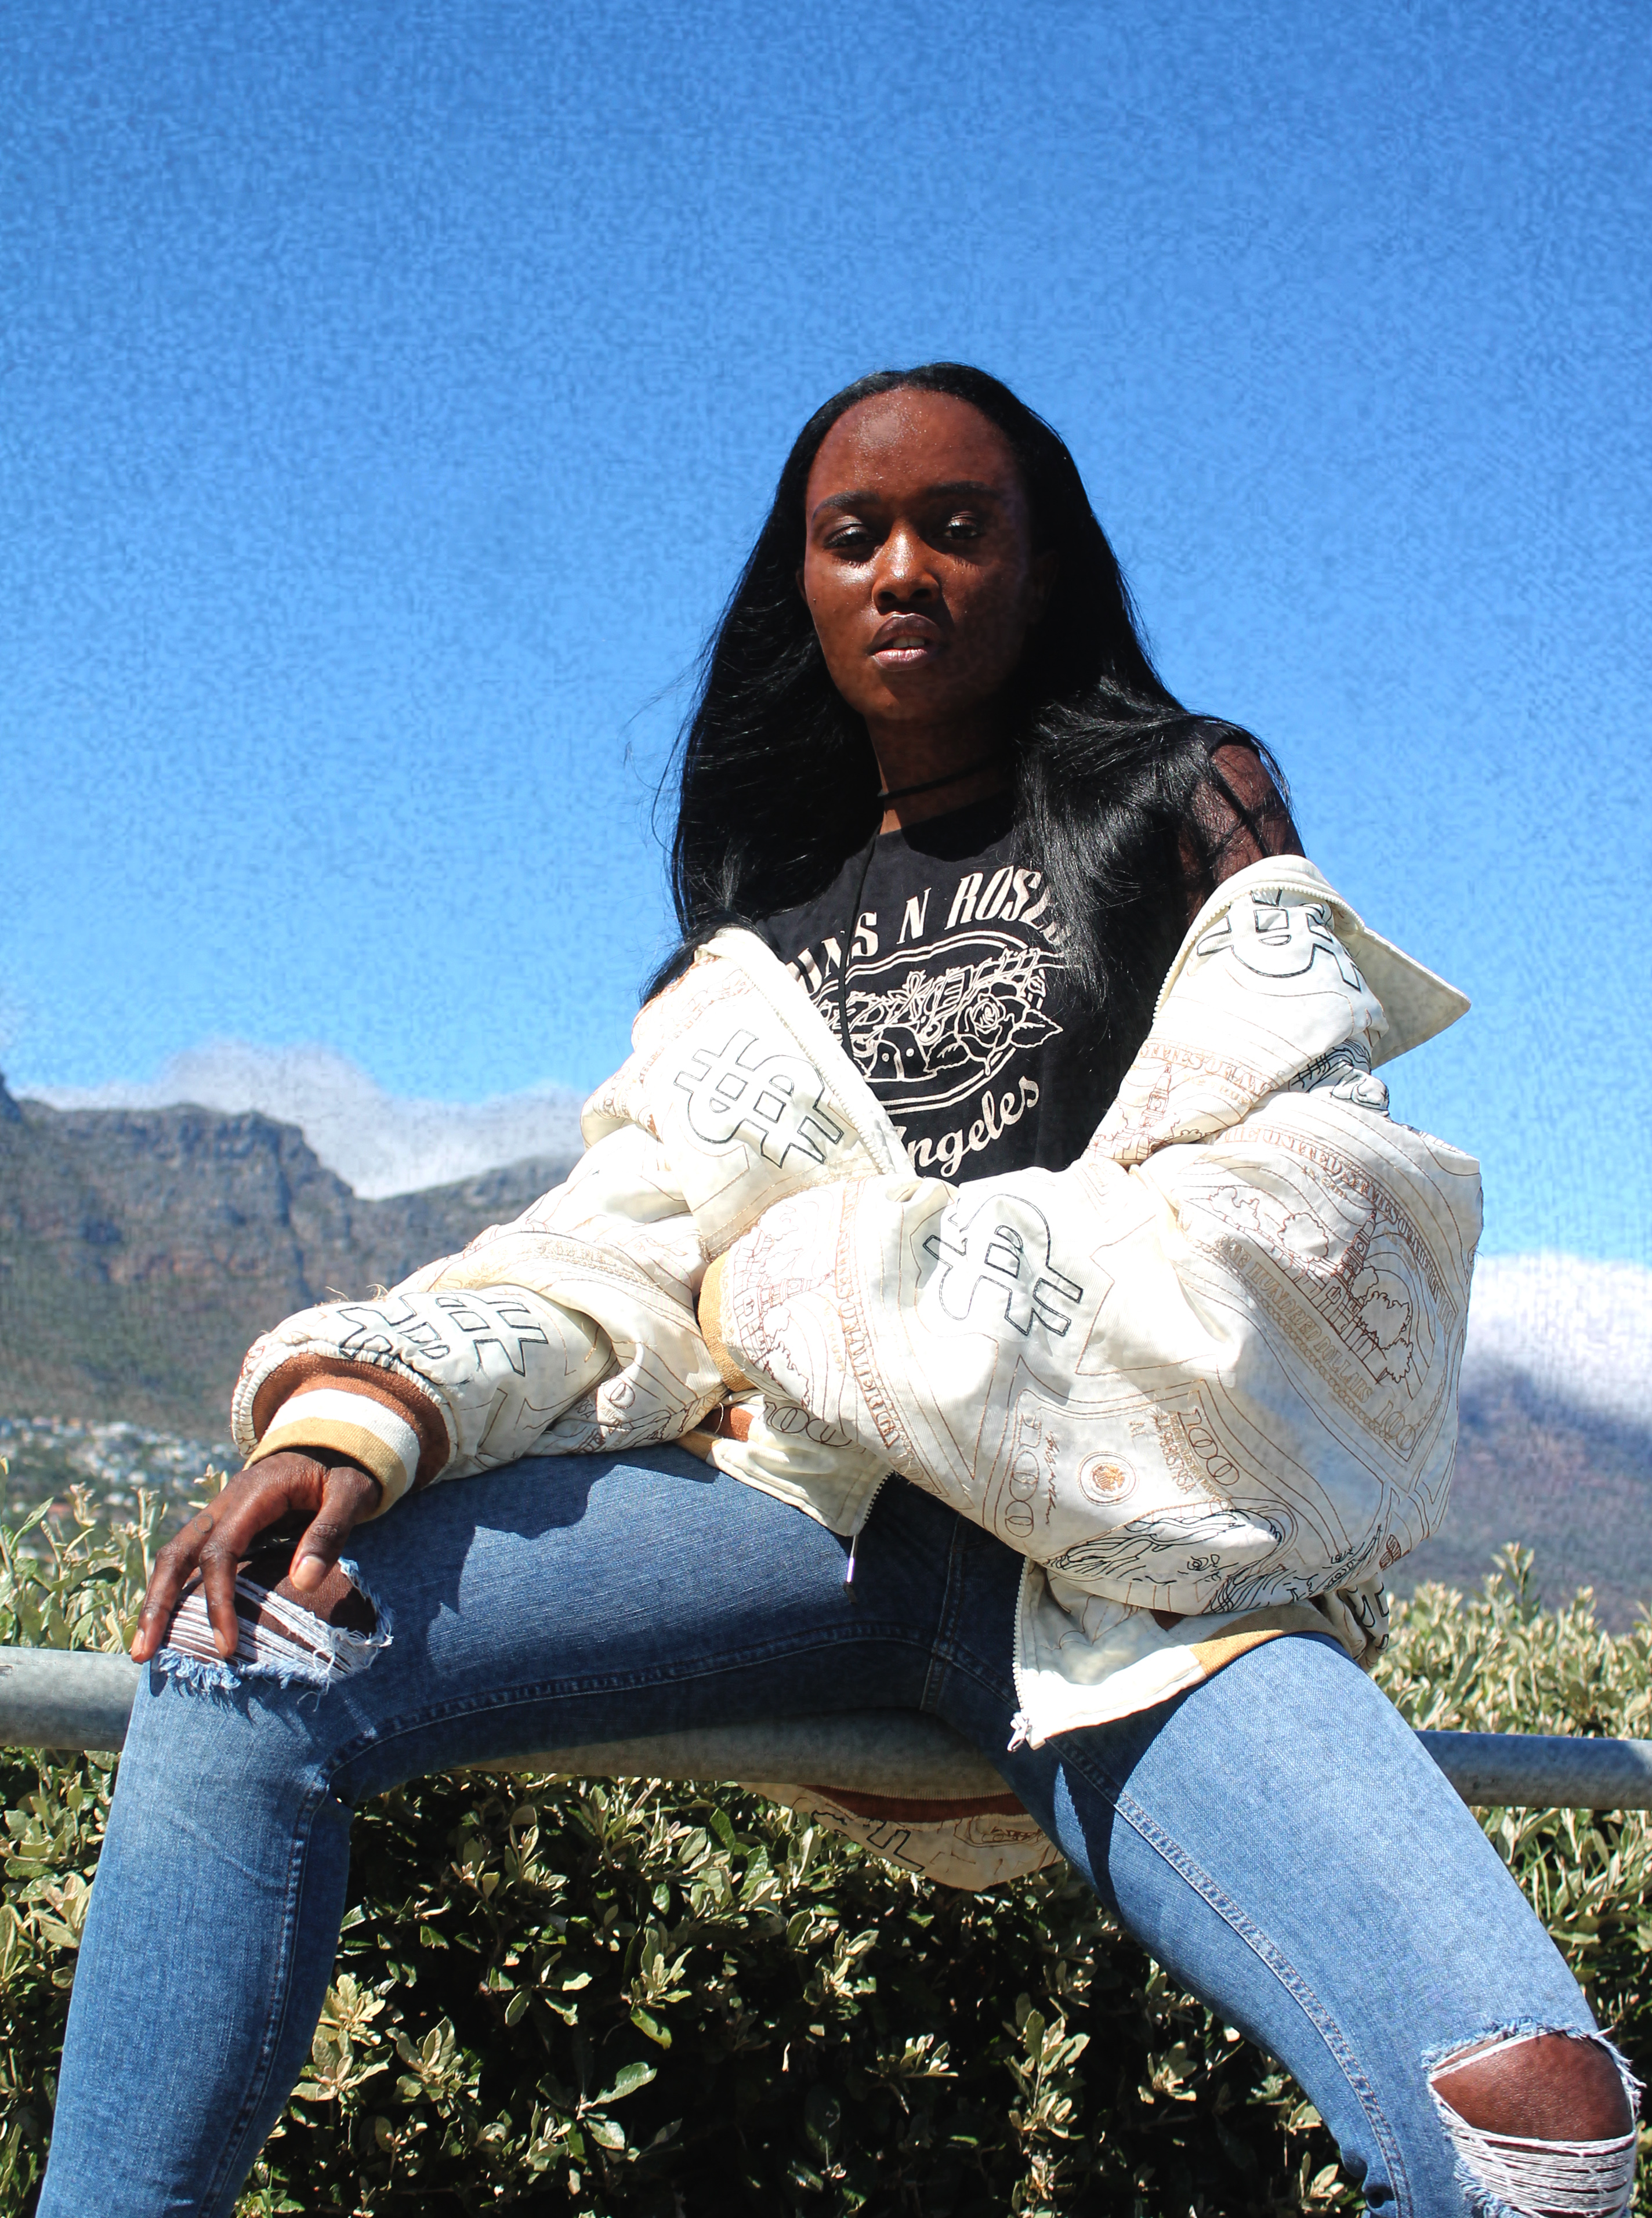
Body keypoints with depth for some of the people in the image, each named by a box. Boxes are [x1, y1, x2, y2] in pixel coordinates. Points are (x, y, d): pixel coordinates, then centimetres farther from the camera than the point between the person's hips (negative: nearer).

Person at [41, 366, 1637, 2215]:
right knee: (239, 1664, -22)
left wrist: (840, 1282, -4)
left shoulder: (1180, 806, 15)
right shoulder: (759, 939, 24)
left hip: (1129, 1553, -3)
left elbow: (1298, 1192, 2)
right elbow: (614, 1249, 11)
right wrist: (362, 1420, -11)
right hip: (795, 1497, 3)